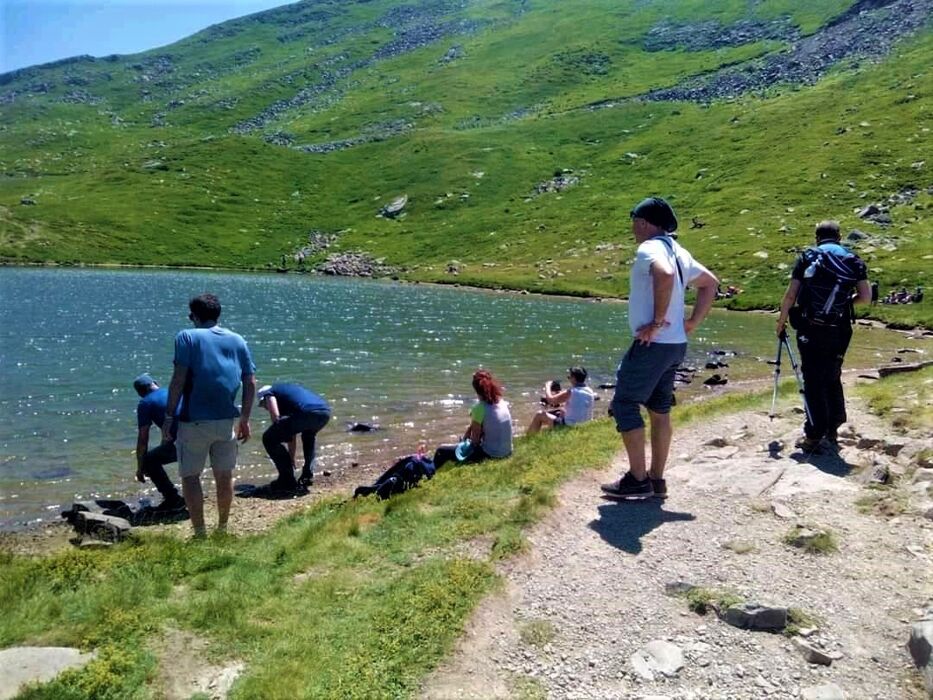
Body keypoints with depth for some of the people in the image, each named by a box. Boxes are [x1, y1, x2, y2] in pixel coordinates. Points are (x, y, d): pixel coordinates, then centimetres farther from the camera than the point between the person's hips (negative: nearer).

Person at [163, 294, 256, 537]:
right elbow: (250, 383, 8)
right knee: (224, 476, 15)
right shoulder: (238, 340, 11)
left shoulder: (187, 337, -1)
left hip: (195, 420, -4)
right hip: (227, 421, 4)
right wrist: (245, 419, 16)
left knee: (190, 476, 7)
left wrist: (168, 417, -7)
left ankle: (200, 533, 7)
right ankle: (222, 528, 27)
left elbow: (178, 379, -12)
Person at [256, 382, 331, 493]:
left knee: (269, 439, 10)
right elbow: (293, 435, 45)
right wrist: (291, 459, 52)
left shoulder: (269, 393, 22)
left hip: (306, 413, -8)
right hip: (325, 412, 8)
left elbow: (276, 417, 1)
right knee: (309, 436, 41)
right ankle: (308, 475, 29)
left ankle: (287, 480, 10)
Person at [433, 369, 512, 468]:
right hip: (506, 453, 8)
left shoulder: (479, 407, -19)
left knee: (441, 451, 4)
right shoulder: (503, 403, 1)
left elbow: (475, 440, -13)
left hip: (489, 455, -8)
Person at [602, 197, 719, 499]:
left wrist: (657, 321, -26)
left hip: (652, 345, -10)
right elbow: (710, 283, 22)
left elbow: (665, 275, -35)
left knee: (624, 405, -2)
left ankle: (637, 480, 1)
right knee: (659, 410, 14)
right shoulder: (678, 252, 15)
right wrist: (693, 323, 14)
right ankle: (657, 479, 21)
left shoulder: (649, 248, -14)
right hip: (676, 344, 10)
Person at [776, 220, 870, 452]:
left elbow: (790, 296, -2)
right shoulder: (853, 261, 9)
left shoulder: (807, 257, 3)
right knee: (833, 378, 17)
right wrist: (845, 300, 20)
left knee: (813, 381, 1)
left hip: (810, 329, -2)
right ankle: (832, 429, 24)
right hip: (839, 331, 2)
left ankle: (813, 435, 0)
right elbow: (866, 297, 1)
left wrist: (781, 322, 8)